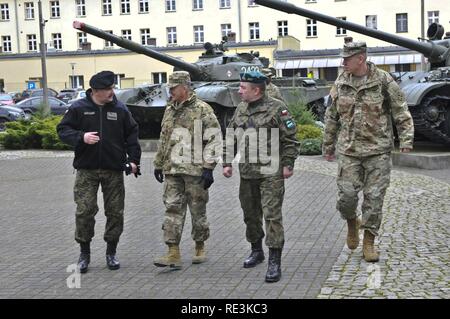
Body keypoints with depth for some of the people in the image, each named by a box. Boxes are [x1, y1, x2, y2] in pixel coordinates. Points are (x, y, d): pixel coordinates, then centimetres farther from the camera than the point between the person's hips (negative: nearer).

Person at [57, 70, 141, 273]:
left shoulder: (119, 109, 5)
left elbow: (132, 134, 10)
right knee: (84, 211, -4)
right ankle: (84, 253, 13)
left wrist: (133, 160, 2)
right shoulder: (79, 108, 0)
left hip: (114, 170, 2)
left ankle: (111, 252, 20)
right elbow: (63, 130, 2)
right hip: (86, 170, -1)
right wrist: (81, 137, -17)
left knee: (115, 212, 5)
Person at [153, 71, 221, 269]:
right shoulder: (169, 111, 14)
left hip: (195, 170, -5)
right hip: (172, 171, 5)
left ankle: (200, 249, 23)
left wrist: (208, 168, -15)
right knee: (173, 210, -1)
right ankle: (173, 254, -1)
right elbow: (163, 140, 22)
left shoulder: (203, 110, -7)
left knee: (198, 211, 7)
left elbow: (214, 141, -10)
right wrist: (158, 164, 20)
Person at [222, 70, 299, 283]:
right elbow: (230, 138, 18)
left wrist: (288, 164, -9)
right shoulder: (240, 110, 11)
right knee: (250, 214, 15)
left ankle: (274, 261, -6)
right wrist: (227, 163, 12)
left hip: (271, 173, -6)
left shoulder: (276, 108, -8)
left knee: (272, 215, -9)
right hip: (247, 173, 7)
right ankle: (256, 251, 34)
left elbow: (291, 138, -6)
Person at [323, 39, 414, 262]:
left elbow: (401, 111, -1)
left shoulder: (383, 81, -5)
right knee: (346, 195, -5)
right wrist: (328, 145, 16)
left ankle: (369, 242, 13)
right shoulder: (341, 83, 4)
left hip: (378, 149, -2)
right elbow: (331, 117, 13)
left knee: (374, 197, 0)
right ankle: (351, 223, 27)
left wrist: (406, 139, -10)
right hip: (348, 150, 2)